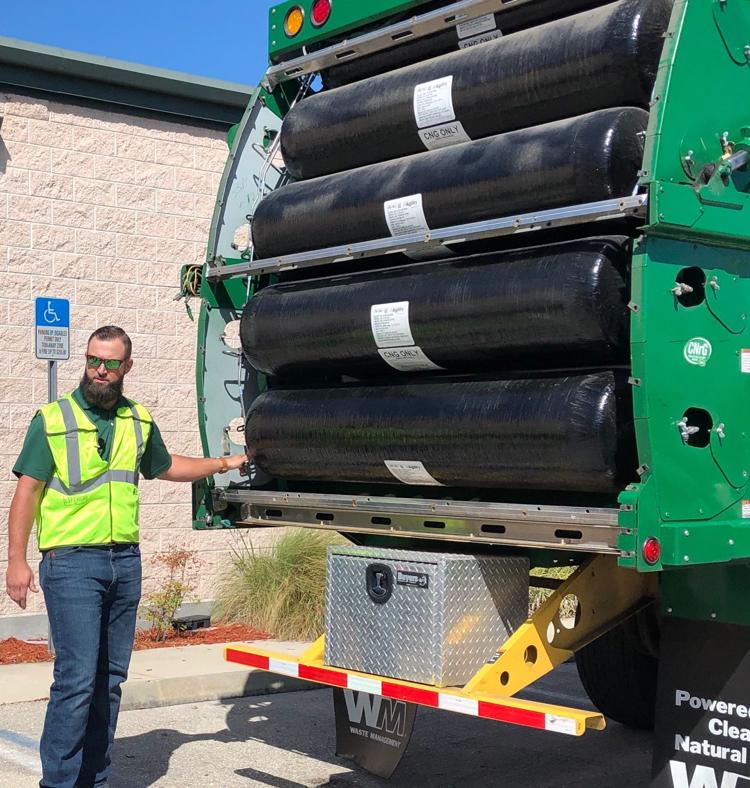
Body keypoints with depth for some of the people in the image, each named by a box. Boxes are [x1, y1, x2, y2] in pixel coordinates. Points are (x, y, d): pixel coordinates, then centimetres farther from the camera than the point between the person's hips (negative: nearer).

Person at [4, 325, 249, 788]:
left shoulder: (139, 421, 12)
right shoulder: (53, 419, -3)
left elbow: (166, 467, 30)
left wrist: (224, 464, 24)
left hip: (125, 562, 5)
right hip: (72, 562, -5)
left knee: (111, 678, 9)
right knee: (77, 677, -11)